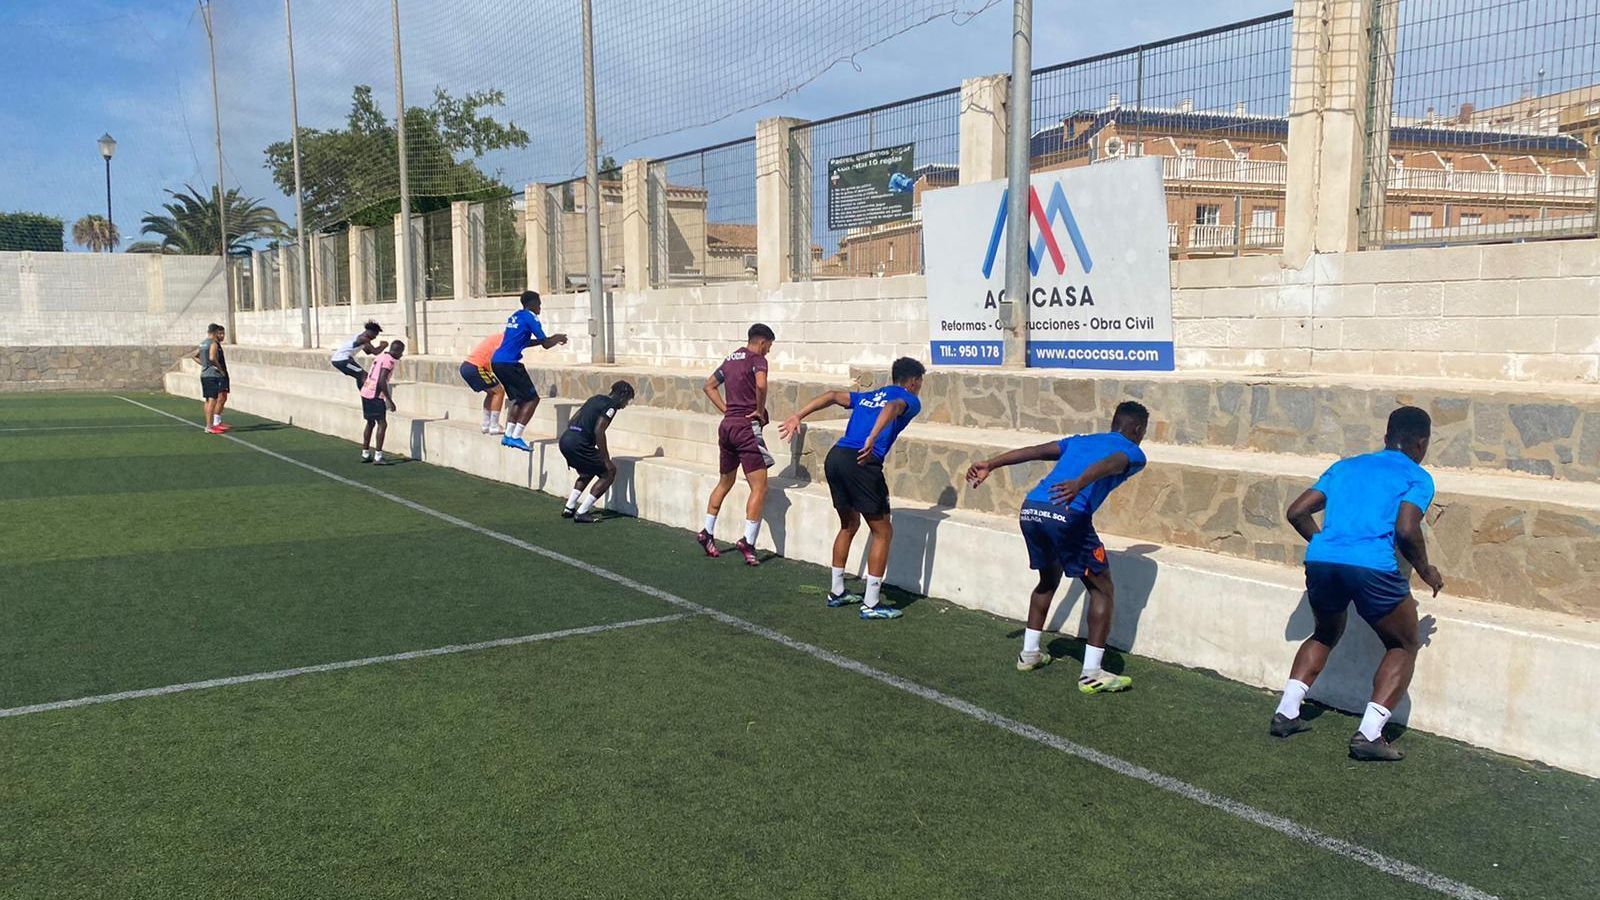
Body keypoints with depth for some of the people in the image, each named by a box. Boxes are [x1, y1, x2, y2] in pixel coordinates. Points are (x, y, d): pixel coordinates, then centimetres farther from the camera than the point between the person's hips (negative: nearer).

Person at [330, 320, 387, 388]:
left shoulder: (360, 337, 17)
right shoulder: (364, 339, -14)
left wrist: (380, 346, 20)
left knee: (360, 377, 21)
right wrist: (383, 346, -1)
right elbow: (375, 352, -18)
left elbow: (368, 352, 29)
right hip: (342, 360, -10)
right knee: (364, 376, -9)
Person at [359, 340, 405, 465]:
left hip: (366, 393, 9)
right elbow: (382, 381, -22)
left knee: (371, 423, 19)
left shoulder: (380, 356, 14)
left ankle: (365, 454, 25)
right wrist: (390, 400, -19)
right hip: (375, 395, -9)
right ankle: (377, 457, -12)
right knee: (382, 424, -7)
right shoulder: (389, 360, -13)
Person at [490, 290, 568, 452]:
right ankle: (516, 437, -7)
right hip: (509, 364, -9)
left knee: (519, 398, 19)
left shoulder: (515, 316, 19)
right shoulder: (530, 317, -6)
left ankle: (508, 436, 16)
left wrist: (552, 339, 29)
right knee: (532, 399, -2)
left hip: (496, 361, 9)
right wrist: (558, 339, 14)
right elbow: (546, 344, -8)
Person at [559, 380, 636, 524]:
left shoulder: (596, 398, 22)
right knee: (609, 473, 4)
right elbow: (598, 430, -15)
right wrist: (607, 461, -11)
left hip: (565, 439, 9)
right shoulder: (611, 405, -3)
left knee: (587, 473, 30)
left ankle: (569, 509, 25)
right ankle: (581, 513, 0)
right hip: (578, 444, -9)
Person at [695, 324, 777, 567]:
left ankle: (707, 532, 26)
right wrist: (760, 410, -12)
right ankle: (747, 541, -13)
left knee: (725, 483, 22)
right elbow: (761, 384, -27)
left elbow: (709, 386, 26)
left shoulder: (731, 359, 17)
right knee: (759, 487, -6)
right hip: (746, 426, -8)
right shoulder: (757, 360, -6)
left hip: (727, 425, 8)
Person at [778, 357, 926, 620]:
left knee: (849, 524, 26)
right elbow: (892, 408, -13)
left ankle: (836, 592, 32)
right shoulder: (910, 400, 10)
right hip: (861, 462, -7)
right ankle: (871, 604, 6)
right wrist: (872, 439, -28)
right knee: (883, 532, 6)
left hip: (834, 458, 7)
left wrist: (798, 416, 16)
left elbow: (833, 396, 20)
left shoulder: (868, 396, 29)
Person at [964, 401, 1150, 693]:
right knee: (1103, 590, 7)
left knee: (1048, 579, 29)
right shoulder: (1132, 452, 14)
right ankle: (1092, 673, 2)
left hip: (1030, 509, 6)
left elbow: (1035, 451, 20)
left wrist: (991, 465, 16)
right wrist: (1079, 483, -28)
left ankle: (1029, 653, 33)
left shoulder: (1080, 440, 32)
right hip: (1067, 514, -6)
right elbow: (1107, 465, -10)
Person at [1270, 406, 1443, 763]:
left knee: (1325, 635, 31)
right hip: (1372, 569, -5)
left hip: (1319, 562, 5)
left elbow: (1296, 512, 19)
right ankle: (1369, 735, 4)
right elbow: (1406, 531, -5)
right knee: (1404, 646, 18)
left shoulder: (1346, 466, 25)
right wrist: (1425, 570, 12)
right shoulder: (1417, 478, 12)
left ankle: (1286, 714, 22)